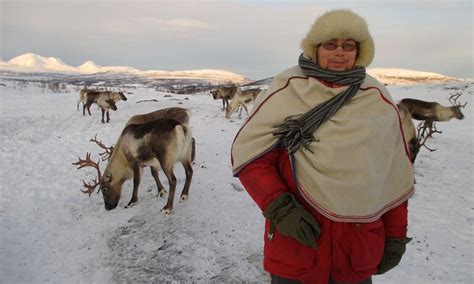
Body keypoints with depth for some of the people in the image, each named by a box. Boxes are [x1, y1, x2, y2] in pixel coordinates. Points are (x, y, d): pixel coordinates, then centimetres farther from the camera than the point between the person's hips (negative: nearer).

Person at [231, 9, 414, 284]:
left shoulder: (379, 100, 2)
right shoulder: (287, 90, -7)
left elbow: (396, 177, 8)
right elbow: (248, 153, -6)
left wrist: (396, 235, 10)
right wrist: (279, 208, -17)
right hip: (295, 241, -2)